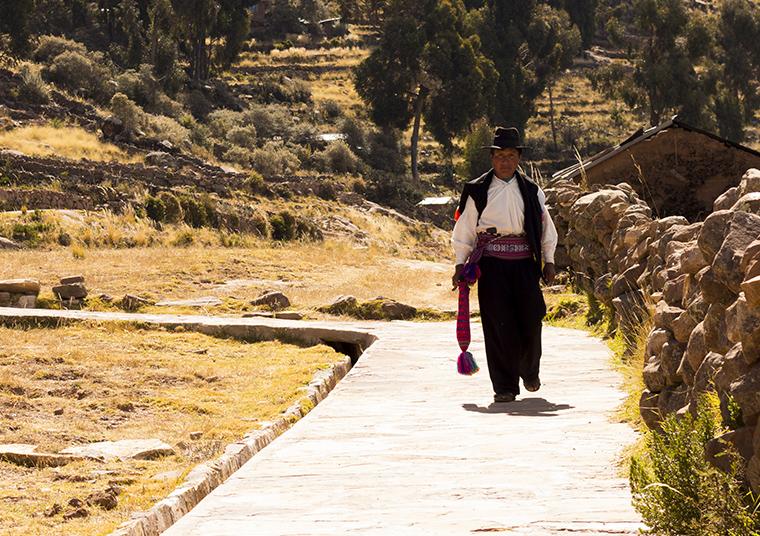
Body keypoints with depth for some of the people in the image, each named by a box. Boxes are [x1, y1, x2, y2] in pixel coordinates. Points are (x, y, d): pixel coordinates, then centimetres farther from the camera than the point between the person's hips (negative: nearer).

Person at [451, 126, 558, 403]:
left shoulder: (531, 191, 11)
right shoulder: (478, 191, 4)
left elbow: (546, 228, 17)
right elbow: (464, 230, 6)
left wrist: (549, 261, 10)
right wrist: (460, 264, 1)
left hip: (524, 264, 2)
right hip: (491, 264, -2)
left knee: (530, 320, 1)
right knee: (499, 325, -6)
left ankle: (529, 370, 30)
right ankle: (504, 386, 1)